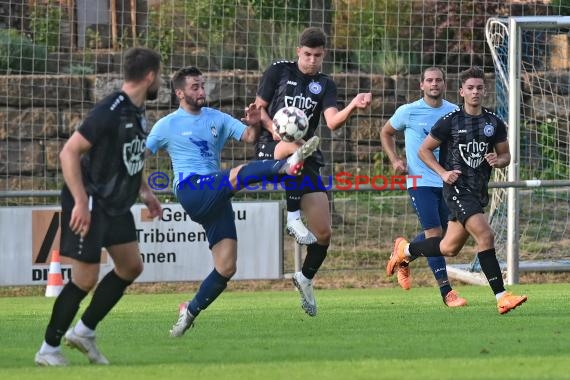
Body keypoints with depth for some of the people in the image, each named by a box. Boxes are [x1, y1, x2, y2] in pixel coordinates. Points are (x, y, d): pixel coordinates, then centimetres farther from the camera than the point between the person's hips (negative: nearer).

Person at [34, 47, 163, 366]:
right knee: (86, 278, -9)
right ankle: (49, 349, 3)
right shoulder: (110, 112, -22)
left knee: (132, 267, 11)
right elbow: (69, 152, -23)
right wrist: (81, 202, -26)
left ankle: (84, 331, 21)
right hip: (89, 205, -9)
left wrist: (145, 192, 14)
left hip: (117, 205, 9)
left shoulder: (138, 112, 7)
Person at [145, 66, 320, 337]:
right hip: (191, 190, -5)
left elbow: (249, 138, 9)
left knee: (226, 268, -4)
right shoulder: (167, 126, 6)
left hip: (216, 199, 5)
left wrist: (254, 124, -13)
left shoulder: (217, 119, 17)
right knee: (239, 175, -33)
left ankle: (190, 311, 11)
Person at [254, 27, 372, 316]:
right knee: (295, 147, -43)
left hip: (306, 162, 4)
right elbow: (259, 108, 7)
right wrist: (274, 129, -13)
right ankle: (293, 215, -31)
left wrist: (353, 106, -26)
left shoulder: (325, 84, 10)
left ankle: (306, 279, 25)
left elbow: (332, 121, -6)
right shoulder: (279, 71, 6)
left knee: (323, 232, -2)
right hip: (270, 150, -3)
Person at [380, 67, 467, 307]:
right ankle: (446, 292, -10)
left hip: (447, 181, 4)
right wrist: (394, 160, 1)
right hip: (420, 181, -4)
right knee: (434, 234, -12)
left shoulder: (454, 113, 5)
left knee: (442, 233, 11)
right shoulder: (408, 112, -2)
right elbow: (386, 133, 15)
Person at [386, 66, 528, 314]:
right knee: (485, 236, -22)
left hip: (479, 190, 6)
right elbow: (424, 150, 3)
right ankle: (501, 297, -22)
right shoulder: (450, 122, -5)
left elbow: (506, 156, 15)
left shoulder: (495, 123, 6)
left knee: (449, 248, 12)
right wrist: (443, 173, -11)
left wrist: (498, 161, -9)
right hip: (457, 188, -6)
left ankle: (405, 250, 38)